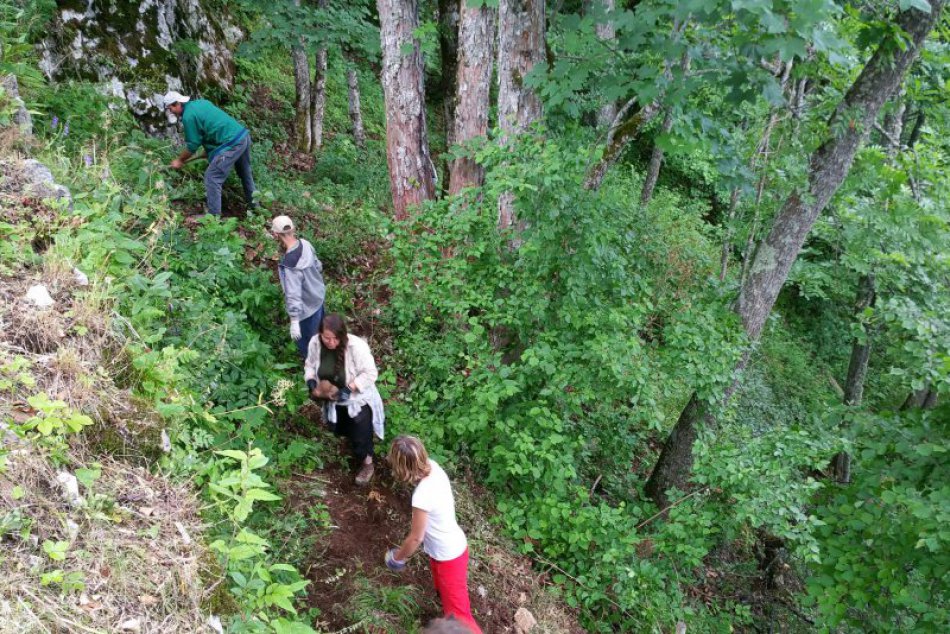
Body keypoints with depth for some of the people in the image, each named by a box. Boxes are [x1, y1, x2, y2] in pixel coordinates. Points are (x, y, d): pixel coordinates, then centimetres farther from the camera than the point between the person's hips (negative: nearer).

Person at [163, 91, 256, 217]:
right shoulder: (201, 102, 15)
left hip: (232, 144, -9)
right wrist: (208, 150, 24)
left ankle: (213, 216, -1)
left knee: (212, 178, -4)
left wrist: (180, 160, 11)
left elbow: (192, 146, -5)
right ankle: (253, 204, 41)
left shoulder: (188, 116, -11)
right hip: (243, 135, 9)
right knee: (245, 173, 26)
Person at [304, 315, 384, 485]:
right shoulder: (315, 343, -19)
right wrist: (311, 382, -18)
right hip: (333, 401, 5)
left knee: (360, 436, 0)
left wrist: (349, 389, -34)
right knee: (339, 431, 25)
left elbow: (370, 373, -26)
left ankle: (367, 464, 27)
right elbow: (310, 365, 0)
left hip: (358, 400, -5)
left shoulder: (356, 346, -33)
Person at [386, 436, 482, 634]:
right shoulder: (433, 467, -16)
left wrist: (397, 557, -4)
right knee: (444, 593, 34)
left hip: (448, 558, -9)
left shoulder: (422, 497, -37)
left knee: (457, 615, 5)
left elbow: (416, 538, -20)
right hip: (453, 545, 9)